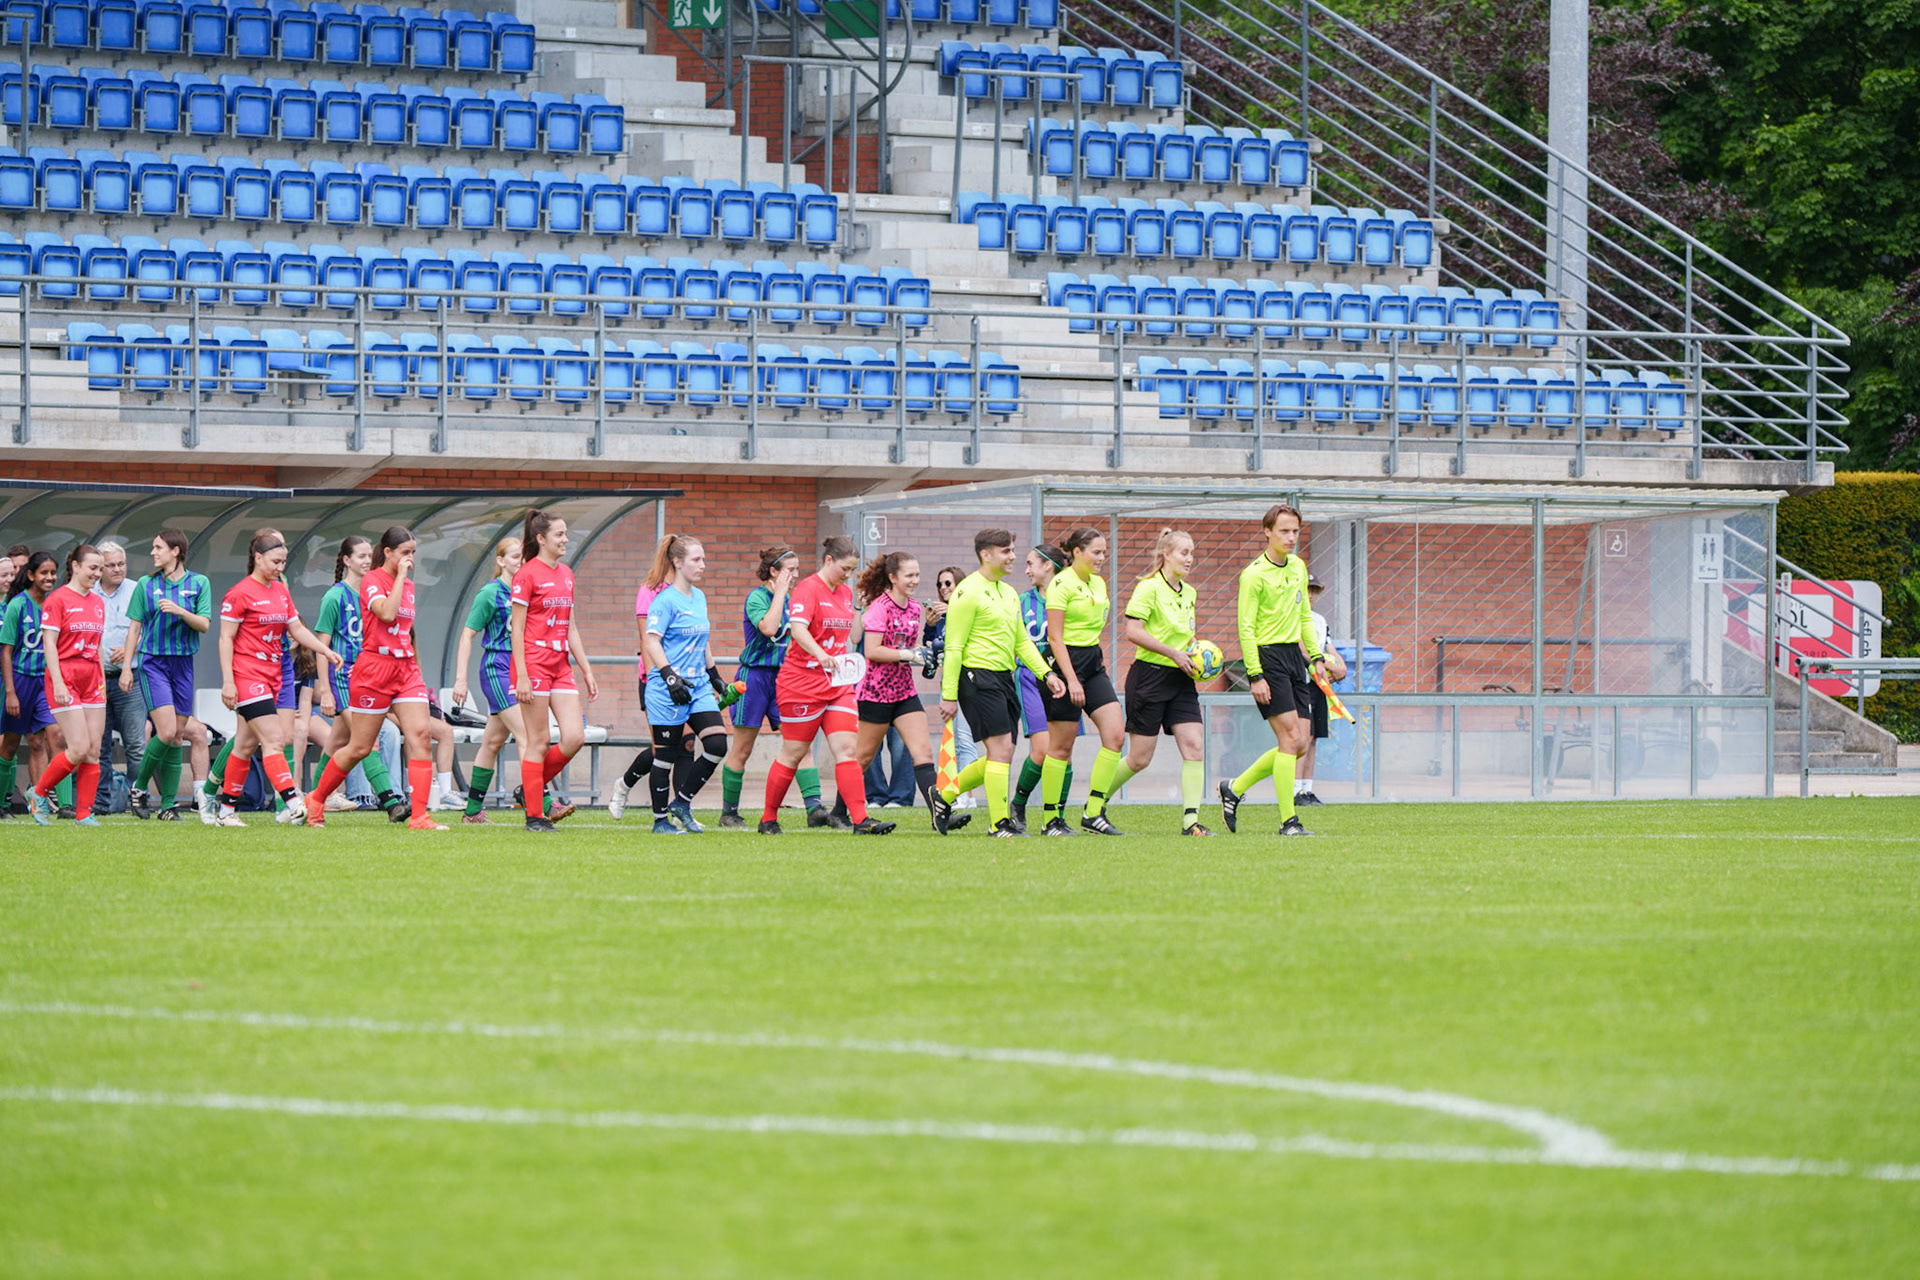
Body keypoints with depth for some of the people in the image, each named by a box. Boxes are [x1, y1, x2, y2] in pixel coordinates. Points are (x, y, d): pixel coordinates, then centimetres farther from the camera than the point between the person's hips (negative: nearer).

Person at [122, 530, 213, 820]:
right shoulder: (146, 585, 5)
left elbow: (205, 625, 0)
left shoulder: (199, 583, 5)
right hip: (152, 662, -2)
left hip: (183, 663, 2)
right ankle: (139, 787, 2)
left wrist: (179, 611, -17)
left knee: (177, 736, 2)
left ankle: (168, 804, 7)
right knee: (166, 732, -15)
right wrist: (127, 667, 3)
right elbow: (135, 626, 7)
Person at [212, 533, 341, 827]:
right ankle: (293, 806, -25)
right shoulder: (240, 593, -10)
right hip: (247, 675, -8)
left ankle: (226, 811, 17)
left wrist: (327, 652, 11)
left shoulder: (281, 591, 14)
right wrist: (228, 681, -16)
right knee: (273, 740, -17)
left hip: (272, 674, 8)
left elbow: (297, 629, 22)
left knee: (246, 745, 11)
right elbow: (226, 639, -10)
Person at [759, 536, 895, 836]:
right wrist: (821, 656, -43)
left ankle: (861, 819, -13)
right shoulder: (808, 589, -12)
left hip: (838, 685, 7)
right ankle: (768, 819, 15)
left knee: (847, 748, -5)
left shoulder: (846, 592, 14)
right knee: (793, 754, 1)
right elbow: (798, 629, -28)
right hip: (802, 684, -7)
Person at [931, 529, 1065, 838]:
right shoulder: (968, 592, -10)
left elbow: (1022, 641, 24)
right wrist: (949, 695, -14)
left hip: (1005, 679, 9)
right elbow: (954, 647, -11)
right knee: (1001, 749, -13)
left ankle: (945, 797, 24)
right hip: (977, 676, -9)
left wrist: (1046, 673, 11)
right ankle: (1000, 824, -10)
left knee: (1000, 757, 8)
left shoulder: (1009, 593, 18)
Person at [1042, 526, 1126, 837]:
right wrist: (1071, 680, -21)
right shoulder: (1062, 584, -12)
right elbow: (1055, 637, -16)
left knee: (1115, 734, -5)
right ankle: (1052, 819, 6)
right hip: (1066, 663, -8)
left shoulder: (1098, 584, 13)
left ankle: (1094, 813, -1)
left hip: (1093, 663, 8)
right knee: (1061, 746, -3)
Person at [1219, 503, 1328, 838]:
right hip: (1266, 656, -8)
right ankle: (1288, 821, -10)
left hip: (1294, 656, 8)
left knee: (1299, 744, 3)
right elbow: (1246, 628, -13)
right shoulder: (1254, 575, -11)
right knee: (1290, 738, -14)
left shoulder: (1298, 567, 12)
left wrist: (1315, 656, 16)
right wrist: (1255, 676, -18)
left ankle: (1235, 789, 19)